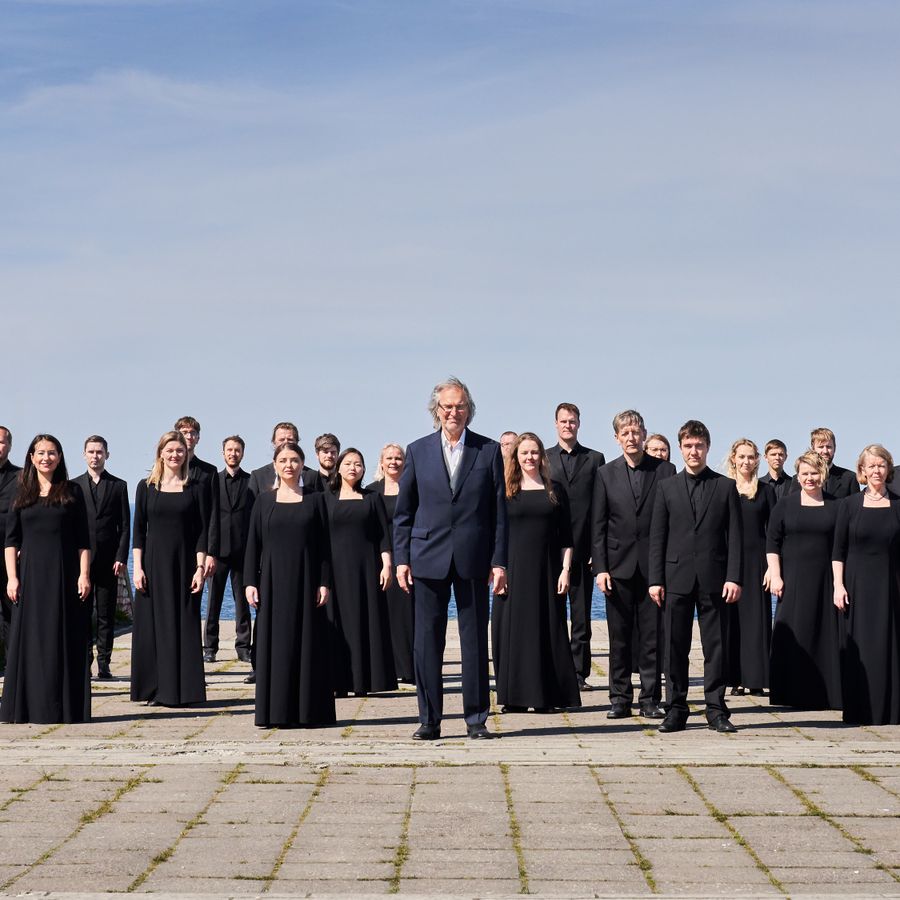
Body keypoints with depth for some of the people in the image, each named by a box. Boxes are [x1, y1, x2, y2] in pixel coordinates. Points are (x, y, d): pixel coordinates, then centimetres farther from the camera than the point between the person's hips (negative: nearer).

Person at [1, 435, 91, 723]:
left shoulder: (72, 492, 5)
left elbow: (83, 540, 4)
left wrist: (84, 574, -5)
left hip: (64, 575, -1)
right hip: (30, 574, 1)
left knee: (64, 641, -1)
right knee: (29, 640, 2)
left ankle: (63, 708, 3)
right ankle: (29, 707, 6)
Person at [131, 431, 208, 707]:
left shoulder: (196, 489, 4)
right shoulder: (146, 487, 5)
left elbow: (202, 531, 1)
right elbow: (138, 530, 4)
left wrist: (200, 567, -7)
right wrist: (137, 567, -4)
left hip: (184, 563, -1)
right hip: (153, 563, 1)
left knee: (184, 626, 0)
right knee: (153, 625, 1)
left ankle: (182, 690, 5)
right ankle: (155, 690, 7)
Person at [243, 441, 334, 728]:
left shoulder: (314, 500, 5)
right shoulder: (264, 501, 7)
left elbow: (323, 544, 3)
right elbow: (253, 544, 6)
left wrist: (324, 583, -4)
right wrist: (250, 582, -3)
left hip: (305, 581, -1)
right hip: (272, 580, 1)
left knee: (306, 642, 0)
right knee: (273, 643, 1)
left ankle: (306, 710, 5)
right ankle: (273, 712, 4)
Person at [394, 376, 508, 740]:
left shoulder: (489, 450, 5)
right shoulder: (418, 451, 7)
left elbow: (499, 511, 3)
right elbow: (403, 511, 9)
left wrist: (499, 561, -3)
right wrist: (401, 558, 1)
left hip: (473, 559, -1)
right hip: (429, 558, 1)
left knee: (475, 641, 4)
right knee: (427, 641, 2)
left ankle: (476, 718, 11)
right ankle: (429, 720, 9)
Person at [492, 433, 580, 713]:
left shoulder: (554, 491, 8)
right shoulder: (506, 491, 6)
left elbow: (566, 536, 7)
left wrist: (566, 569, -2)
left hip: (546, 571, 0)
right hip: (514, 571, 0)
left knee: (547, 630, 1)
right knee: (512, 629, -1)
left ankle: (545, 696, 6)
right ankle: (514, 697, 4)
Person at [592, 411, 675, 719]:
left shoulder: (665, 470, 3)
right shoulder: (606, 474, 6)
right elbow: (598, 526, 4)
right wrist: (600, 568, -3)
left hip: (654, 566, -1)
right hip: (619, 564, 1)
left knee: (652, 636, 2)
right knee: (619, 637, 5)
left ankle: (650, 699, 8)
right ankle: (620, 698, 11)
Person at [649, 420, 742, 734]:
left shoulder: (726, 487, 7)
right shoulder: (667, 487, 9)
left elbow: (734, 536, 3)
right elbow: (657, 537, 6)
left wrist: (734, 577, -6)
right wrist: (655, 579, -1)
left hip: (714, 578, -1)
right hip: (677, 578, 1)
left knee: (716, 646, 1)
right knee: (675, 647, 3)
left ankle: (716, 710, 7)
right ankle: (676, 710, 9)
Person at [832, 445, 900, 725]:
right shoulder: (849, 505, 3)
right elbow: (838, 551, 3)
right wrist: (838, 585, -6)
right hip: (857, 585, -1)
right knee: (858, 647, 1)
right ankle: (860, 710, 7)